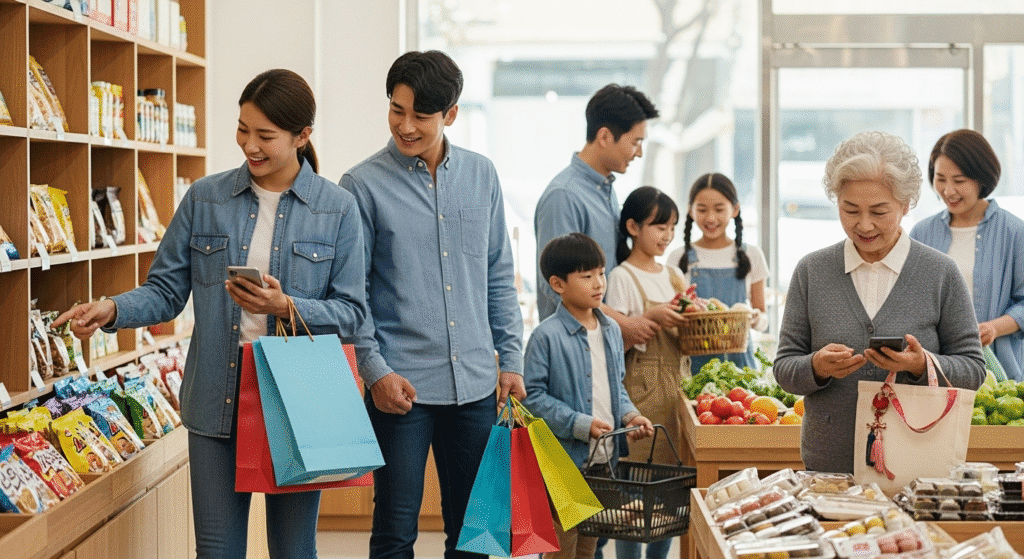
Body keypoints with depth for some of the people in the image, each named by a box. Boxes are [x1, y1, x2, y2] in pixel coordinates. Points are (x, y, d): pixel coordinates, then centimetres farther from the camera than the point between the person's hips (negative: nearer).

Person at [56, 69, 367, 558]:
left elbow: (351, 311, -2)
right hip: (216, 401, 1)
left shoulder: (338, 209, 0)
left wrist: (288, 308, -18)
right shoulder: (205, 199, 5)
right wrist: (112, 310, -12)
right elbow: (167, 290, 6)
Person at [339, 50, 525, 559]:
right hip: (401, 386, -3)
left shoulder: (481, 175, 8)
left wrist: (511, 359, 8)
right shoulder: (363, 184, -3)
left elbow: (499, 277, 14)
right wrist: (375, 370, -12)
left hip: (475, 384, 4)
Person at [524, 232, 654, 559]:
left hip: (604, 459, 7)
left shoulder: (611, 330, 10)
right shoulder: (547, 336, -13)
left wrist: (629, 415, 1)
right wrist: (580, 424, -19)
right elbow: (533, 396, -13)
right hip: (563, 460, -7)